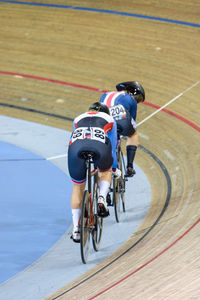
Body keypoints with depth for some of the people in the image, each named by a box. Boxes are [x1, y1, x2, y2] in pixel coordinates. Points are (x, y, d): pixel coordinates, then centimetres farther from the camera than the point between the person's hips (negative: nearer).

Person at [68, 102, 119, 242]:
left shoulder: (78, 119, 39)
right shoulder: (109, 119, 35)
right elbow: (112, 147, 42)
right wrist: (114, 168, 55)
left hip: (76, 147, 1)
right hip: (99, 146, -1)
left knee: (78, 188, 20)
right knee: (105, 172, 33)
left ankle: (76, 229, 18)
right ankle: (102, 198, 5)